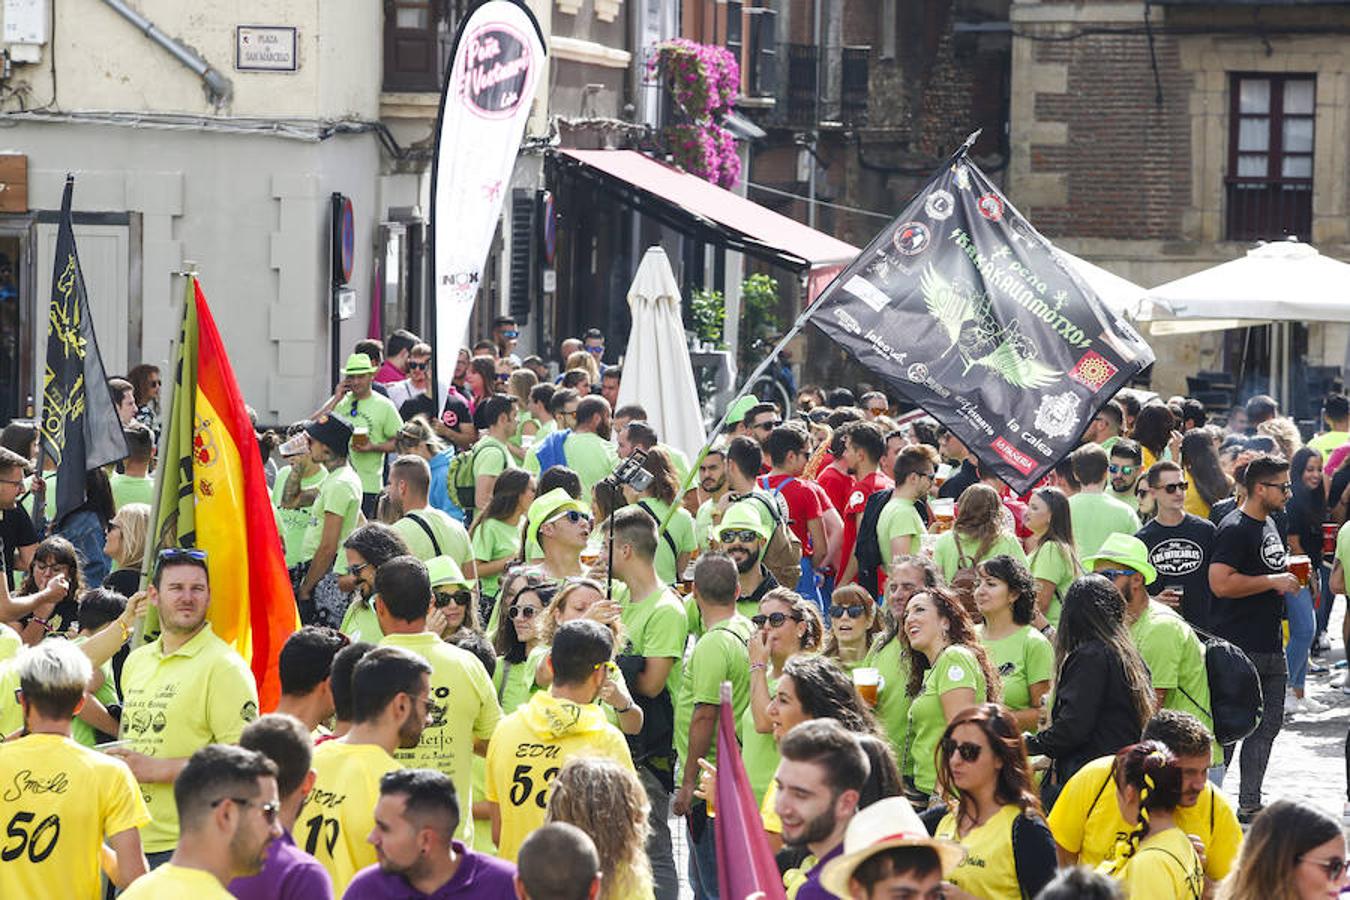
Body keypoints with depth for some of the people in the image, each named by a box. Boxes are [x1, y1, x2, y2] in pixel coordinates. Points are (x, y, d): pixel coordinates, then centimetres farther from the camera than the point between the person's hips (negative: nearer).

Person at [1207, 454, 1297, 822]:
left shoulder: (1270, 523, 16)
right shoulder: (1236, 529, -14)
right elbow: (1221, 583, -25)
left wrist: (1288, 570, 13)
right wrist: (1274, 580, -19)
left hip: (1271, 647, 10)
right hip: (1239, 649, -9)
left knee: (1268, 724, 11)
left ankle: (1250, 804, 17)